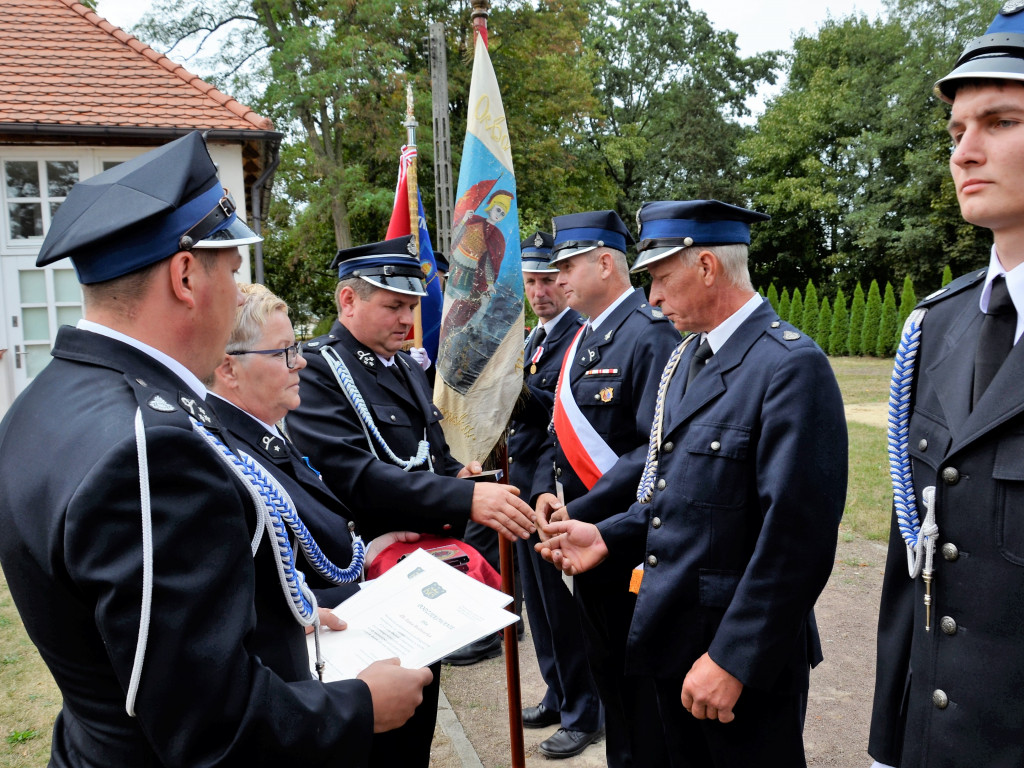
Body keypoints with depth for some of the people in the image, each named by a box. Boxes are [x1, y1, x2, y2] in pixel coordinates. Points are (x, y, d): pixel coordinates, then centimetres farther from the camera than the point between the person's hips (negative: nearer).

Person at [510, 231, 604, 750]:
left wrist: (522, 386, -29)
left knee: (566, 605, 2)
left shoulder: (583, 334, -13)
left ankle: (583, 712, 19)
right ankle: (558, 695, 35)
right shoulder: (534, 338, 15)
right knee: (540, 603, 19)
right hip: (526, 484, 9)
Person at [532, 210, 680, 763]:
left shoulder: (649, 333, -18)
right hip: (586, 534, 9)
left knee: (638, 672, 7)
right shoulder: (582, 339, 11)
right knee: (604, 661, 22)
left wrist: (581, 511, -22)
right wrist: (545, 490, -1)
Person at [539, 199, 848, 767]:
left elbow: (798, 536, -23)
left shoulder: (792, 366, -19)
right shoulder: (686, 359, 10)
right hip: (672, 637, 8)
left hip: (746, 658, -8)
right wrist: (610, 535, 3)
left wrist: (733, 659, -22)